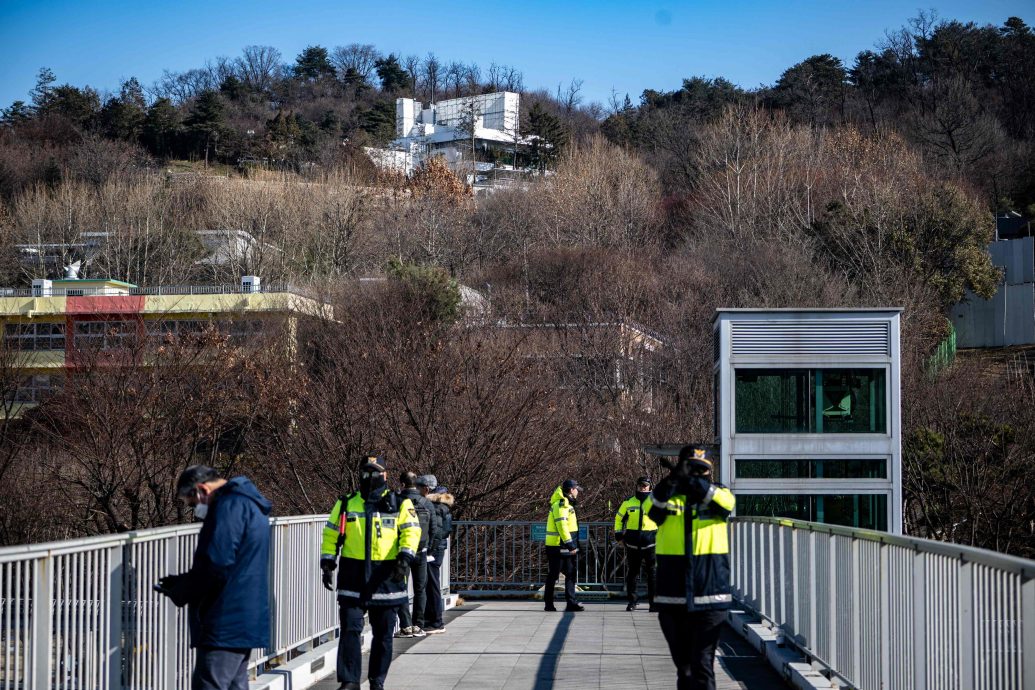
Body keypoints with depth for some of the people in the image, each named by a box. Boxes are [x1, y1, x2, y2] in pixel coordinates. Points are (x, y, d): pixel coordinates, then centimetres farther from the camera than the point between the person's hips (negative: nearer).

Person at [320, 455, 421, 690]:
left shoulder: (400, 504, 5)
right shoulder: (346, 504, 11)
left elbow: (411, 531, -4)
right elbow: (331, 534, 14)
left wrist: (405, 558, -18)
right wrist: (327, 563, 5)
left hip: (386, 576, -1)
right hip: (353, 576, 1)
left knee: (383, 633, 6)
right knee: (350, 629, -7)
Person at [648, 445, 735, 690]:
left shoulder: (716, 493, 5)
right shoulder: (668, 495, 6)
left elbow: (726, 502, -19)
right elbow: (653, 510, -16)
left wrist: (693, 482, -32)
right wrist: (672, 480, -33)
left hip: (708, 596, -2)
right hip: (672, 596, 2)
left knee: (702, 663, -7)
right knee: (683, 663, 14)